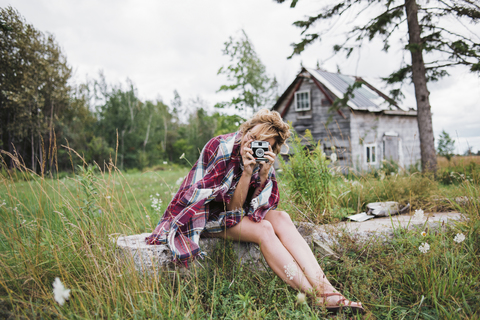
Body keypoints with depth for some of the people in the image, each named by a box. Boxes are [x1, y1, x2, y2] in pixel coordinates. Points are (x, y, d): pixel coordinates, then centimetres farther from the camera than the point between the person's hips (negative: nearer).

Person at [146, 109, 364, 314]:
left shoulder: (263, 159, -5)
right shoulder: (222, 149, -22)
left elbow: (260, 206, -10)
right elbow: (232, 208, -22)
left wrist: (264, 175, -23)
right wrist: (247, 172, -32)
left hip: (243, 212, 6)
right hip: (210, 214, -5)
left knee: (281, 218, -23)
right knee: (264, 230, -30)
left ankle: (325, 289, -33)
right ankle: (316, 296, -32)